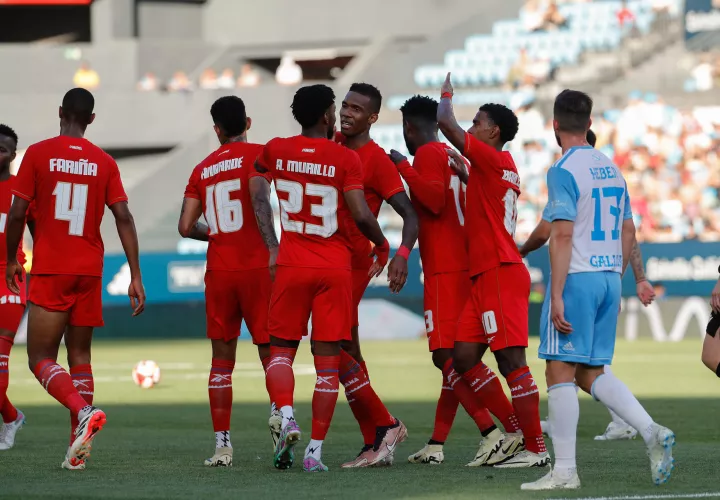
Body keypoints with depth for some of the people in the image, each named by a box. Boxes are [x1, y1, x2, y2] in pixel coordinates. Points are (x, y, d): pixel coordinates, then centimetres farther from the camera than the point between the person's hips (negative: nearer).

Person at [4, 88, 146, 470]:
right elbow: (124, 218, -1)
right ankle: (78, 450, 3)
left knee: (41, 359, -2)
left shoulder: (38, 154, -3)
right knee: (79, 356, 10)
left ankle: (84, 411, -28)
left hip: (50, 271, -4)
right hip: (90, 271, 4)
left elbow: (17, 214, -5)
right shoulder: (105, 163, 5)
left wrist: (12, 260, 10)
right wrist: (135, 276, 0)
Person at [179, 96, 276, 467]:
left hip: (218, 272, 3)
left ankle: (222, 444, 3)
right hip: (257, 267, -3)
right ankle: (279, 409, -27)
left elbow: (186, 227, 8)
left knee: (222, 358, 8)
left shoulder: (202, 169, 12)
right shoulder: (259, 154, 0)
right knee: (270, 349, 2)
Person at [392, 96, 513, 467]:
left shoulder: (428, 154, -7)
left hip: (444, 270, -9)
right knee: (452, 356, 10)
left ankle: (492, 434, -22)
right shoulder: (453, 156, 20)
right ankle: (436, 444, 15)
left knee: (446, 356, -12)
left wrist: (404, 168, -12)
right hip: (464, 266, 9)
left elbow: (434, 200, -19)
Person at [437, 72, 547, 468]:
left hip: (501, 273, -10)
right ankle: (516, 431, 10)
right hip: (486, 276, 10)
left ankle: (535, 448, -8)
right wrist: (464, 175, 34)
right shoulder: (503, 171, 20)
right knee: (464, 355, 7)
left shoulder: (494, 159, -8)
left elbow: (446, 123, -10)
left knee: (511, 360, -9)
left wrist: (446, 96, 8)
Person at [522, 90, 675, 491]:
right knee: (591, 374, 14)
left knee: (560, 371, -3)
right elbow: (628, 233, 18)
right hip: (609, 279, 8)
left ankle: (565, 471, -5)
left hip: (577, 278, -7)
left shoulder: (564, 171, -10)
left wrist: (556, 295, -18)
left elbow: (563, 235, -17)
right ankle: (652, 432, -4)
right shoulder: (611, 169, 14)